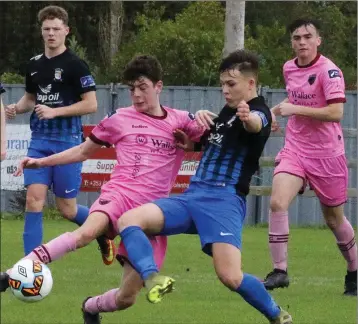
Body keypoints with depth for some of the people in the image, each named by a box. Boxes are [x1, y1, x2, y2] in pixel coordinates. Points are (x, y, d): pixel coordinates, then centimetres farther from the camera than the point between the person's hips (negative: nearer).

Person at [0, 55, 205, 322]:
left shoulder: (181, 121, 13)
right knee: (87, 232, -38)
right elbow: (84, 151, 24)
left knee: (127, 297, -1)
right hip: (121, 193, -2)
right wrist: (42, 162, 16)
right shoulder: (120, 119, 13)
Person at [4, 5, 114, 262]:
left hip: (67, 142, -5)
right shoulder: (34, 65, 10)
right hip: (39, 141, 5)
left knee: (67, 209, 2)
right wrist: (18, 108, 2)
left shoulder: (75, 65, -8)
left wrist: (55, 111, -18)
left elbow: (91, 105, -11)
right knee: (34, 200, -9)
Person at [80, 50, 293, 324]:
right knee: (128, 221, -15)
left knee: (230, 276, -24)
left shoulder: (258, 111, -7)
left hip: (225, 200, -8)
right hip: (193, 196, 8)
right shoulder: (226, 112, 21)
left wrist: (249, 119, -58)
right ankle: (152, 277, -40)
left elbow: (257, 124, -34)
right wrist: (200, 118, 10)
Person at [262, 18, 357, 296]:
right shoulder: (289, 69, 6)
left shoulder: (329, 71, -14)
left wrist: (295, 109, -22)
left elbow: (336, 112, -24)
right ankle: (280, 271, -14)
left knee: (334, 217, 7)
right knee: (277, 202, -18)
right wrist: (276, 109, 9)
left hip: (326, 153, -5)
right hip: (295, 149, 5)